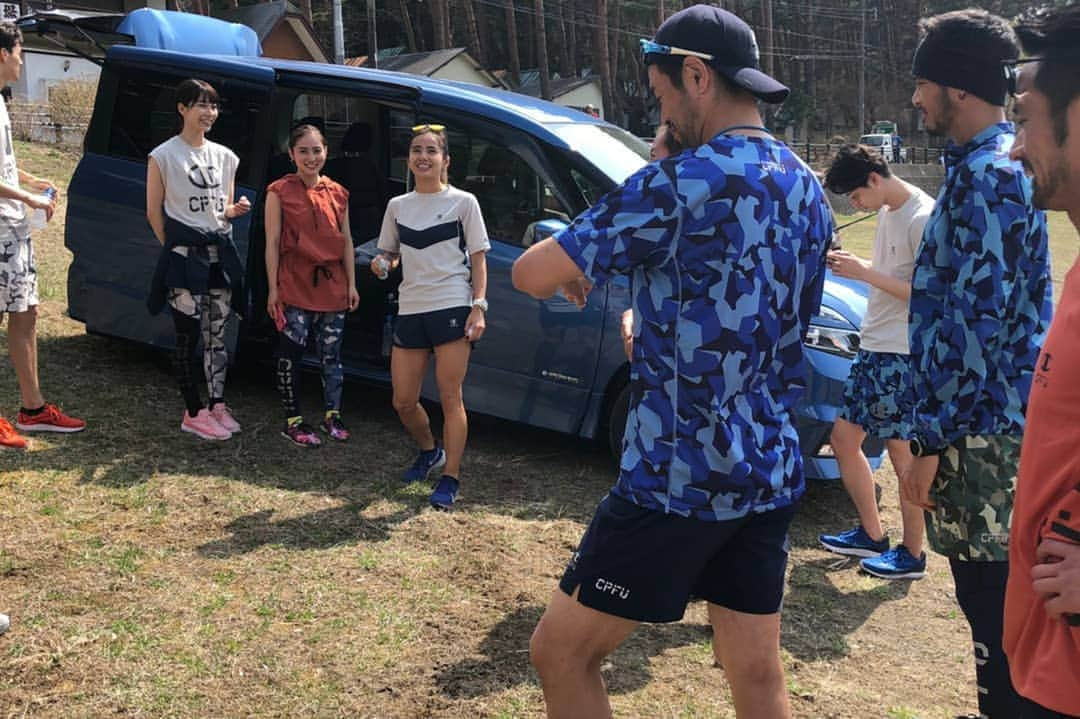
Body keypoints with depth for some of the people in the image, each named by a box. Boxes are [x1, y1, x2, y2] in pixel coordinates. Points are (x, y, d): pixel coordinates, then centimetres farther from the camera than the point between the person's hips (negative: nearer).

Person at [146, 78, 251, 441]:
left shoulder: (225, 156, 11)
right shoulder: (163, 156, -5)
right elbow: (154, 213, -2)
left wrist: (236, 210, -4)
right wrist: (176, 247, -7)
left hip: (220, 254, 5)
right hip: (183, 257, -5)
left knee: (216, 335, 10)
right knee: (188, 336, -2)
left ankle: (217, 405, 19)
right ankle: (194, 413, 6)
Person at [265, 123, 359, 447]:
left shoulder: (337, 193, 8)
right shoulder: (280, 192, -3)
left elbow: (346, 241, 12)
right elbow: (272, 243, -5)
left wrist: (351, 284, 8)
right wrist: (273, 288, -9)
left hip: (332, 286, 4)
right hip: (295, 287, -4)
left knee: (331, 354, 11)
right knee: (291, 354, 1)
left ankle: (332, 415, 24)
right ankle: (293, 421, 13)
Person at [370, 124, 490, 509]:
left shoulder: (463, 202, 1)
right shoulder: (398, 206, 12)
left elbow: (478, 260, 0)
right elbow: (389, 254, 21)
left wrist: (479, 307, -11)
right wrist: (382, 264, -4)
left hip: (452, 308, -5)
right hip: (410, 310, 5)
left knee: (450, 397, -4)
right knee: (403, 401, 6)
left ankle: (450, 479, 6)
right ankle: (430, 452, 34)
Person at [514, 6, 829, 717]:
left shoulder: (681, 183, -16)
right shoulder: (809, 190, 9)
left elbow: (531, 274, -14)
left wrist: (572, 267, 8)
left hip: (678, 478, -8)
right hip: (771, 476, 8)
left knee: (561, 652, 8)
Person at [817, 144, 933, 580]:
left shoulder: (922, 218, -17)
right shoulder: (887, 213, 12)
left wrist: (864, 273, -21)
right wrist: (852, 265, 4)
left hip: (903, 356, -10)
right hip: (874, 348, 10)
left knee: (902, 453, -1)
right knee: (844, 437, 13)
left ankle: (912, 555, 14)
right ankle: (871, 535, 26)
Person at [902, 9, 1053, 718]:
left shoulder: (983, 175, -18)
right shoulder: (1009, 164, 15)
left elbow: (971, 324, -22)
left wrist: (930, 440, -18)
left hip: (981, 430, -10)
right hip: (1008, 417, 10)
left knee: (992, 597, 1)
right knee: (999, 593, 20)